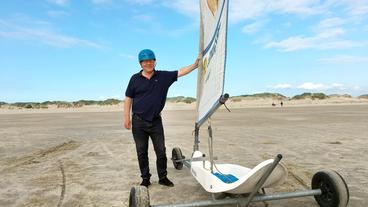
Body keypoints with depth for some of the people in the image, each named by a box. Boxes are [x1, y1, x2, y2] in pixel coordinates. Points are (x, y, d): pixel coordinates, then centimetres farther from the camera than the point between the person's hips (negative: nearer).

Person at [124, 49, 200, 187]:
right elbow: (128, 99, 2)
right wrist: (127, 117, -3)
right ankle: (145, 179, 21)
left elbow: (181, 72, 0)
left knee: (161, 151, 4)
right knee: (142, 153, 7)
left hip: (156, 121, 1)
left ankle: (163, 177, 19)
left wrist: (195, 64, -11)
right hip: (138, 121, 0)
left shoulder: (164, 76, 2)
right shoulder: (135, 79, 0)